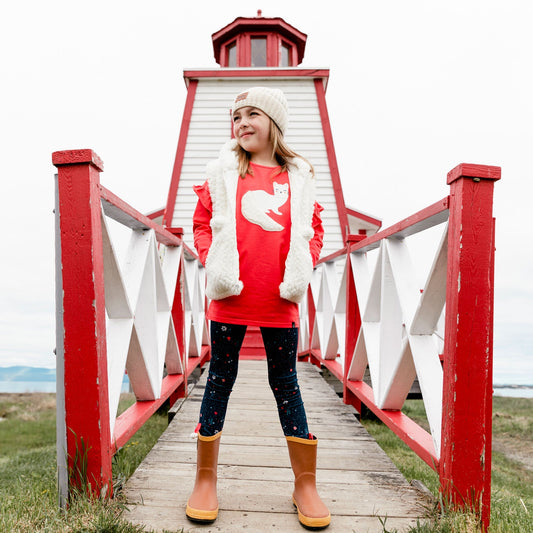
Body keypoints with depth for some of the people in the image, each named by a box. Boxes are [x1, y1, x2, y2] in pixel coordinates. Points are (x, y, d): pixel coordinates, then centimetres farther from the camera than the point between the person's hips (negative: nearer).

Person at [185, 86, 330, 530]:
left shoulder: (298, 176, 9)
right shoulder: (223, 171, 7)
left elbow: (312, 228, 12)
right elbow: (202, 222, 8)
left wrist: (302, 269, -1)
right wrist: (213, 261, -6)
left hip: (280, 301, 1)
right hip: (231, 297, 0)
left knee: (286, 383, 10)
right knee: (220, 380, 8)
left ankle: (306, 484, 23)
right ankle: (206, 480, 24)